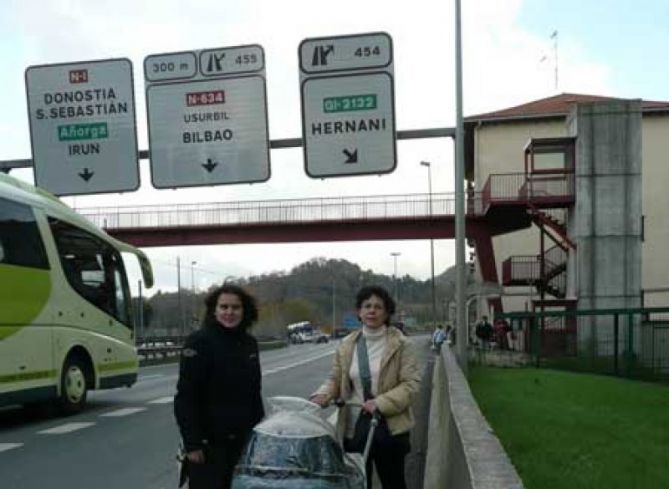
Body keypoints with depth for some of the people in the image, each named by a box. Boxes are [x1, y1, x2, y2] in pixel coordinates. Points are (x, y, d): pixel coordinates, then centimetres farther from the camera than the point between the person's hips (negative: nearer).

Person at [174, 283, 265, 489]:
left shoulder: (249, 343, 9)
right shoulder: (199, 342, -11)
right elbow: (186, 397, -15)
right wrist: (192, 443, -19)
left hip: (242, 441, 6)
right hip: (208, 442, -6)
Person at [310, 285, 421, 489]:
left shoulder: (400, 344, -5)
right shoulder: (347, 344, 6)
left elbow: (411, 383, -10)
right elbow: (335, 379, 9)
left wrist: (380, 403, -21)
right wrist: (322, 395, -12)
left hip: (389, 427, -3)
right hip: (353, 427, 3)